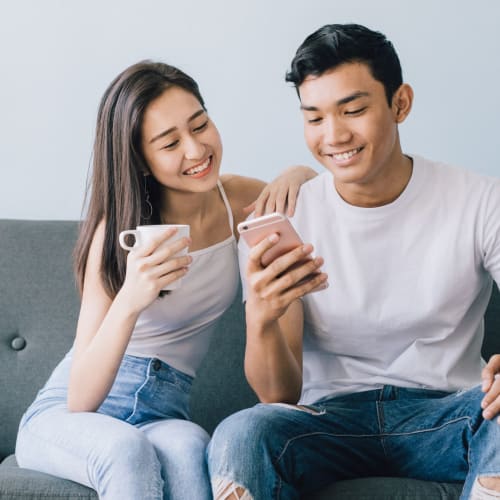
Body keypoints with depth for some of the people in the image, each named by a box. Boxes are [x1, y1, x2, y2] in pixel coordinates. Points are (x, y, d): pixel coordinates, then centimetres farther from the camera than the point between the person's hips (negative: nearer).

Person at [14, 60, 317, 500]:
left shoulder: (237, 200, -2)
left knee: (187, 448, -35)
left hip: (162, 416, 3)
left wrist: (299, 175, -6)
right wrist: (128, 302, -36)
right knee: (127, 448, -39)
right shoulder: (117, 232, -13)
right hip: (63, 416, -3)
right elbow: (80, 400, -17)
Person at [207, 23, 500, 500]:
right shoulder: (279, 223, -1)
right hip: (330, 417, 0)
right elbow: (280, 396, -5)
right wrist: (261, 321, -28)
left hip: (447, 414, 1)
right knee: (240, 435, -33)